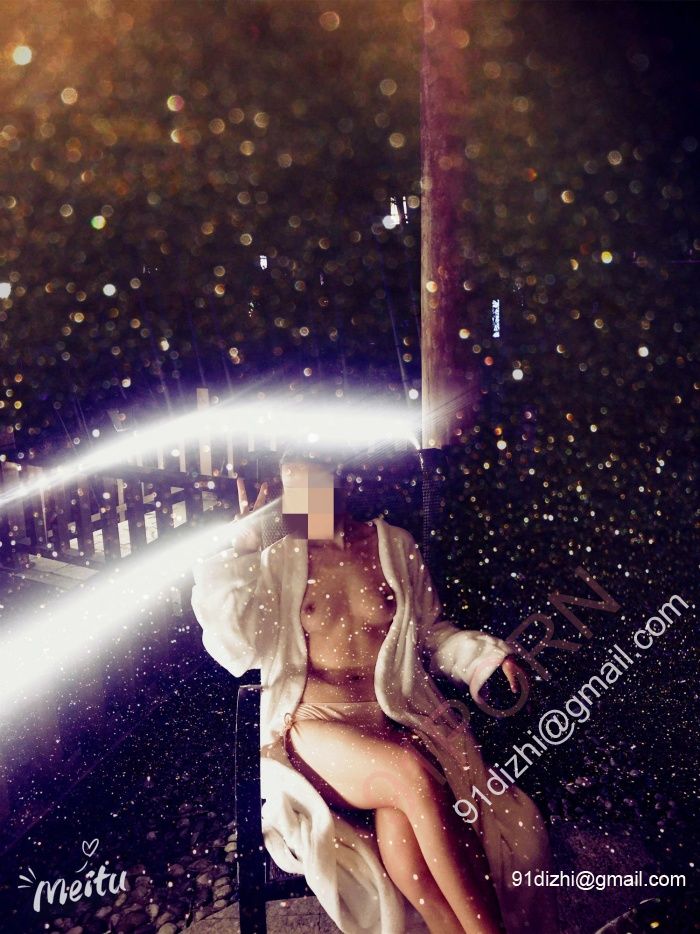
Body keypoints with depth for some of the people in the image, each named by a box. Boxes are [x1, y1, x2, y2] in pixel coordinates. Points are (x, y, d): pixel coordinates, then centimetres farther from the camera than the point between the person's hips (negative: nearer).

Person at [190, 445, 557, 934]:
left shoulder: (395, 546, 10)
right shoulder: (277, 556, 6)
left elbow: (431, 632, 18)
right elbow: (234, 647, -6)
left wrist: (486, 656, 0)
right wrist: (238, 545, -5)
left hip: (398, 722, 2)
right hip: (317, 727, -1)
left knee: (403, 837, -31)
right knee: (414, 776, -32)